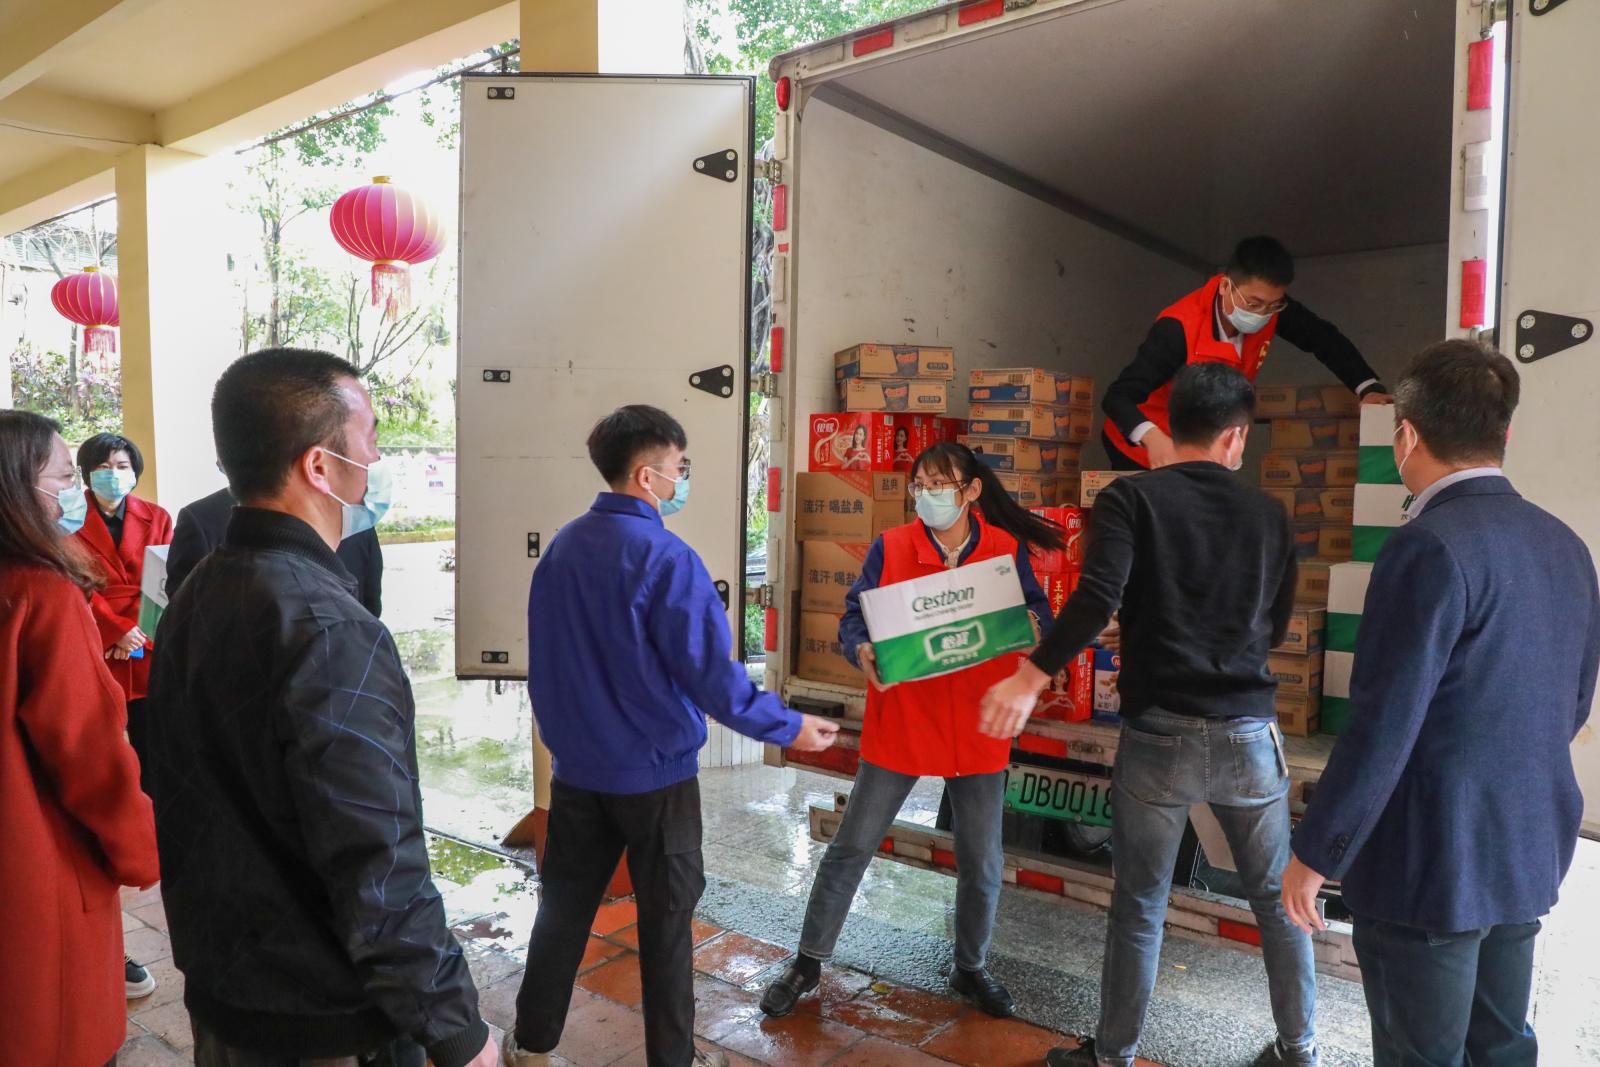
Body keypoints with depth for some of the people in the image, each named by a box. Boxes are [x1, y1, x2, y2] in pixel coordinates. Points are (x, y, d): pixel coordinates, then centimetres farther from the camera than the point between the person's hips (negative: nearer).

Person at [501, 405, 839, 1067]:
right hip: (654, 773, -6)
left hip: (577, 767, 6)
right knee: (665, 918, 10)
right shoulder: (665, 558, -20)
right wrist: (789, 728, -9)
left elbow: (548, 659, 11)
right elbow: (710, 674, -21)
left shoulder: (562, 547, 1)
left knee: (565, 907, 18)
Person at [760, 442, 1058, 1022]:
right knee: (851, 847, 7)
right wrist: (862, 650, -26)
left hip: (978, 730, 2)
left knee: (982, 862, 14)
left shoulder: (1007, 549, -1)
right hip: (900, 723, -1)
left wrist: (1030, 628, -20)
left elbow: (1038, 616, 4)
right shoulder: (890, 547, -5)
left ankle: (970, 969, 38)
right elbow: (854, 616, -5)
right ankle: (808, 963, 26)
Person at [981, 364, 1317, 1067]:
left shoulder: (1131, 498, -6)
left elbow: (1097, 597, -21)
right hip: (1249, 732, 3)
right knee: (1277, 898, 20)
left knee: (1139, 906, 10)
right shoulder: (1267, 513, 6)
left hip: (1159, 734, -2)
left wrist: (1031, 677, -20)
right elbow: (1277, 624, 15)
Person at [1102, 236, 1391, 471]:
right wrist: (1153, 438, -56)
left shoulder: (1268, 304, -14)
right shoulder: (1178, 330, -32)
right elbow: (1119, 397, -37)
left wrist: (1368, 387, -9)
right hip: (1144, 453, -5)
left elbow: (1323, 338, 3)